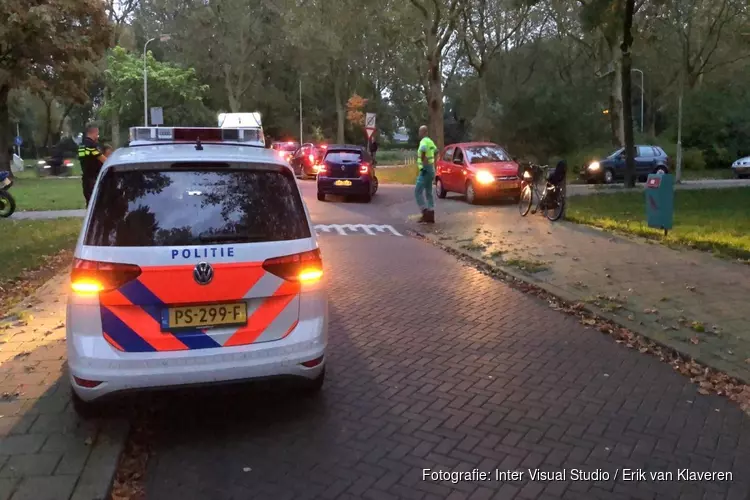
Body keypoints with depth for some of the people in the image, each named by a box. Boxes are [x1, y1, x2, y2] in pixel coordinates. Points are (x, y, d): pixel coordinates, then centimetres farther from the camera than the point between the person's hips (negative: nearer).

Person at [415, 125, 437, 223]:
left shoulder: (424, 141, -14)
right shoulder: (430, 141, 16)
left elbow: (423, 149, -36)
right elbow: (436, 151, 32)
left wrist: (423, 165, -30)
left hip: (425, 170, -10)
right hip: (430, 169, 10)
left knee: (418, 191, -7)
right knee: (428, 193, 11)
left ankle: (425, 213, -11)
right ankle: (430, 216, 11)